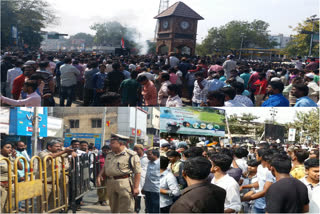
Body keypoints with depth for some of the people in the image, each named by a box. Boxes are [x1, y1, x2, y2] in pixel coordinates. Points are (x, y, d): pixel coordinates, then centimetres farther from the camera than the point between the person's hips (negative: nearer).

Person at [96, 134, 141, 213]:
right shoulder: (109, 155, 14)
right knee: (114, 209, 17)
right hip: (110, 183, 7)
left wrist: (136, 187, -16)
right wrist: (99, 176, 4)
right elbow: (104, 167, 22)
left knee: (126, 210, -6)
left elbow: (137, 172, -11)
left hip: (124, 183, -7)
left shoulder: (131, 155, -9)